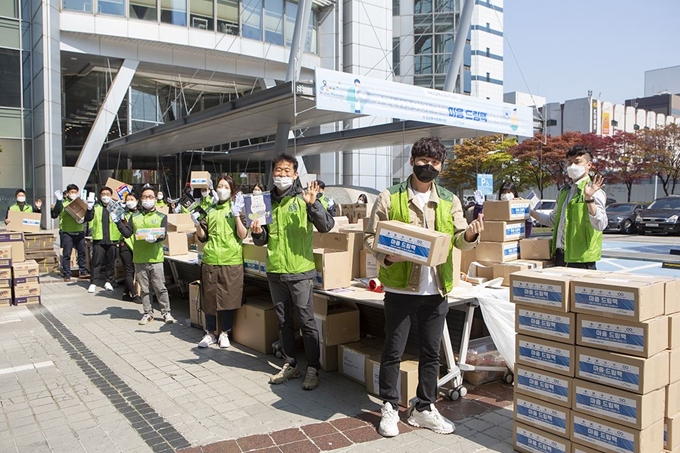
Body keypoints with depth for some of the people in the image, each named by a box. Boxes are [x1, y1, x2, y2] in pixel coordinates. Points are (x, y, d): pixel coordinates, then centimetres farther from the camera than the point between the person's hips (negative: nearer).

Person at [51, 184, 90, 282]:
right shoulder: (63, 204, 1)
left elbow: (87, 218, 11)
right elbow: (54, 215, -11)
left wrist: (89, 209, -7)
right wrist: (58, 201, -15)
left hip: (79, 232, 3)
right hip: (67, 233, -3)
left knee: (82, 252, 7)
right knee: (66, 254, 0)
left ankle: (83, 272, 16)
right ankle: (66, 275, 7)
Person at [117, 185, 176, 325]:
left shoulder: (162, 216, 5)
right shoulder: (135, 217, 11)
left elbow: (163, 234, -6)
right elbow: (127, 233, 4)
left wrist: (155, 238, -26)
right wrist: (119, 222, -8)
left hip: (155, 258, -2)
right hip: (139, 259, 2)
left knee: (160, 287, 1)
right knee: (144, 288, 9)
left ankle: (166, 312, 11)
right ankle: (148, 313, 20)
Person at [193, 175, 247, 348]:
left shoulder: (237, 209, 3)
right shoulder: (210, 211, 12)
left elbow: (243, 235, -8)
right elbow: (202, 237, 11)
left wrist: (237, 215, -16)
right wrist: (197, 223, -6)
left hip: (231, 262, -3)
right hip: (210, 260, 3)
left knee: (228, 298, 4)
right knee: (209, 297, 8)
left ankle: (224, 333, 19)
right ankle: (210, 333, 21)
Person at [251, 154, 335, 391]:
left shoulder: (303, 198, -6)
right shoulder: (268, 201, 8)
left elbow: (326, 225, -17)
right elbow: (263, 240, 15)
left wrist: (312, 204, -30)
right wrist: (258, 232, -7)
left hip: (300, 271, -5)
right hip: (275, 271, 5)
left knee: (306, 320, 1)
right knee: (283, 321, 14)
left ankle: (313, 369, 13)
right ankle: (290, 365, 27)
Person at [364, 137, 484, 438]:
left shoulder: (449, 201, 7)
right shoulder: (389, 197, -3)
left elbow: (458, 240, 4)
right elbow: (370, 237, -2)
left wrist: (470, 234, -18)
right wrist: (386, 256, -21)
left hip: (436, 289, 3)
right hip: (400, 288, -3)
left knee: (431, 353, 13)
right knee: (393, 351, 7)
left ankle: (424, 408, 30)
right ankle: (389, 408, 25)